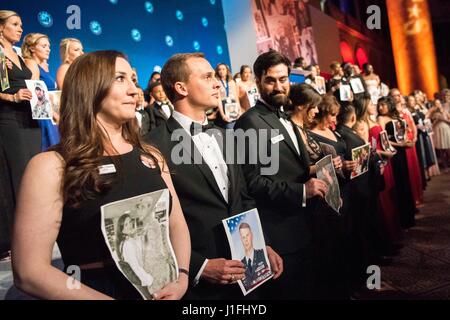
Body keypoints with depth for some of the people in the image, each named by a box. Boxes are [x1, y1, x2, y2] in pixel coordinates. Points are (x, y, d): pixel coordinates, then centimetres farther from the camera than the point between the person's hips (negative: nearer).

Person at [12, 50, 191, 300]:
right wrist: (107, 297, -19)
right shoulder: (52, 166, -13)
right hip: (97, 291, -4)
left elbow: (176, 225, 5)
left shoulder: (150, 156, 2)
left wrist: (181, 278, -11)